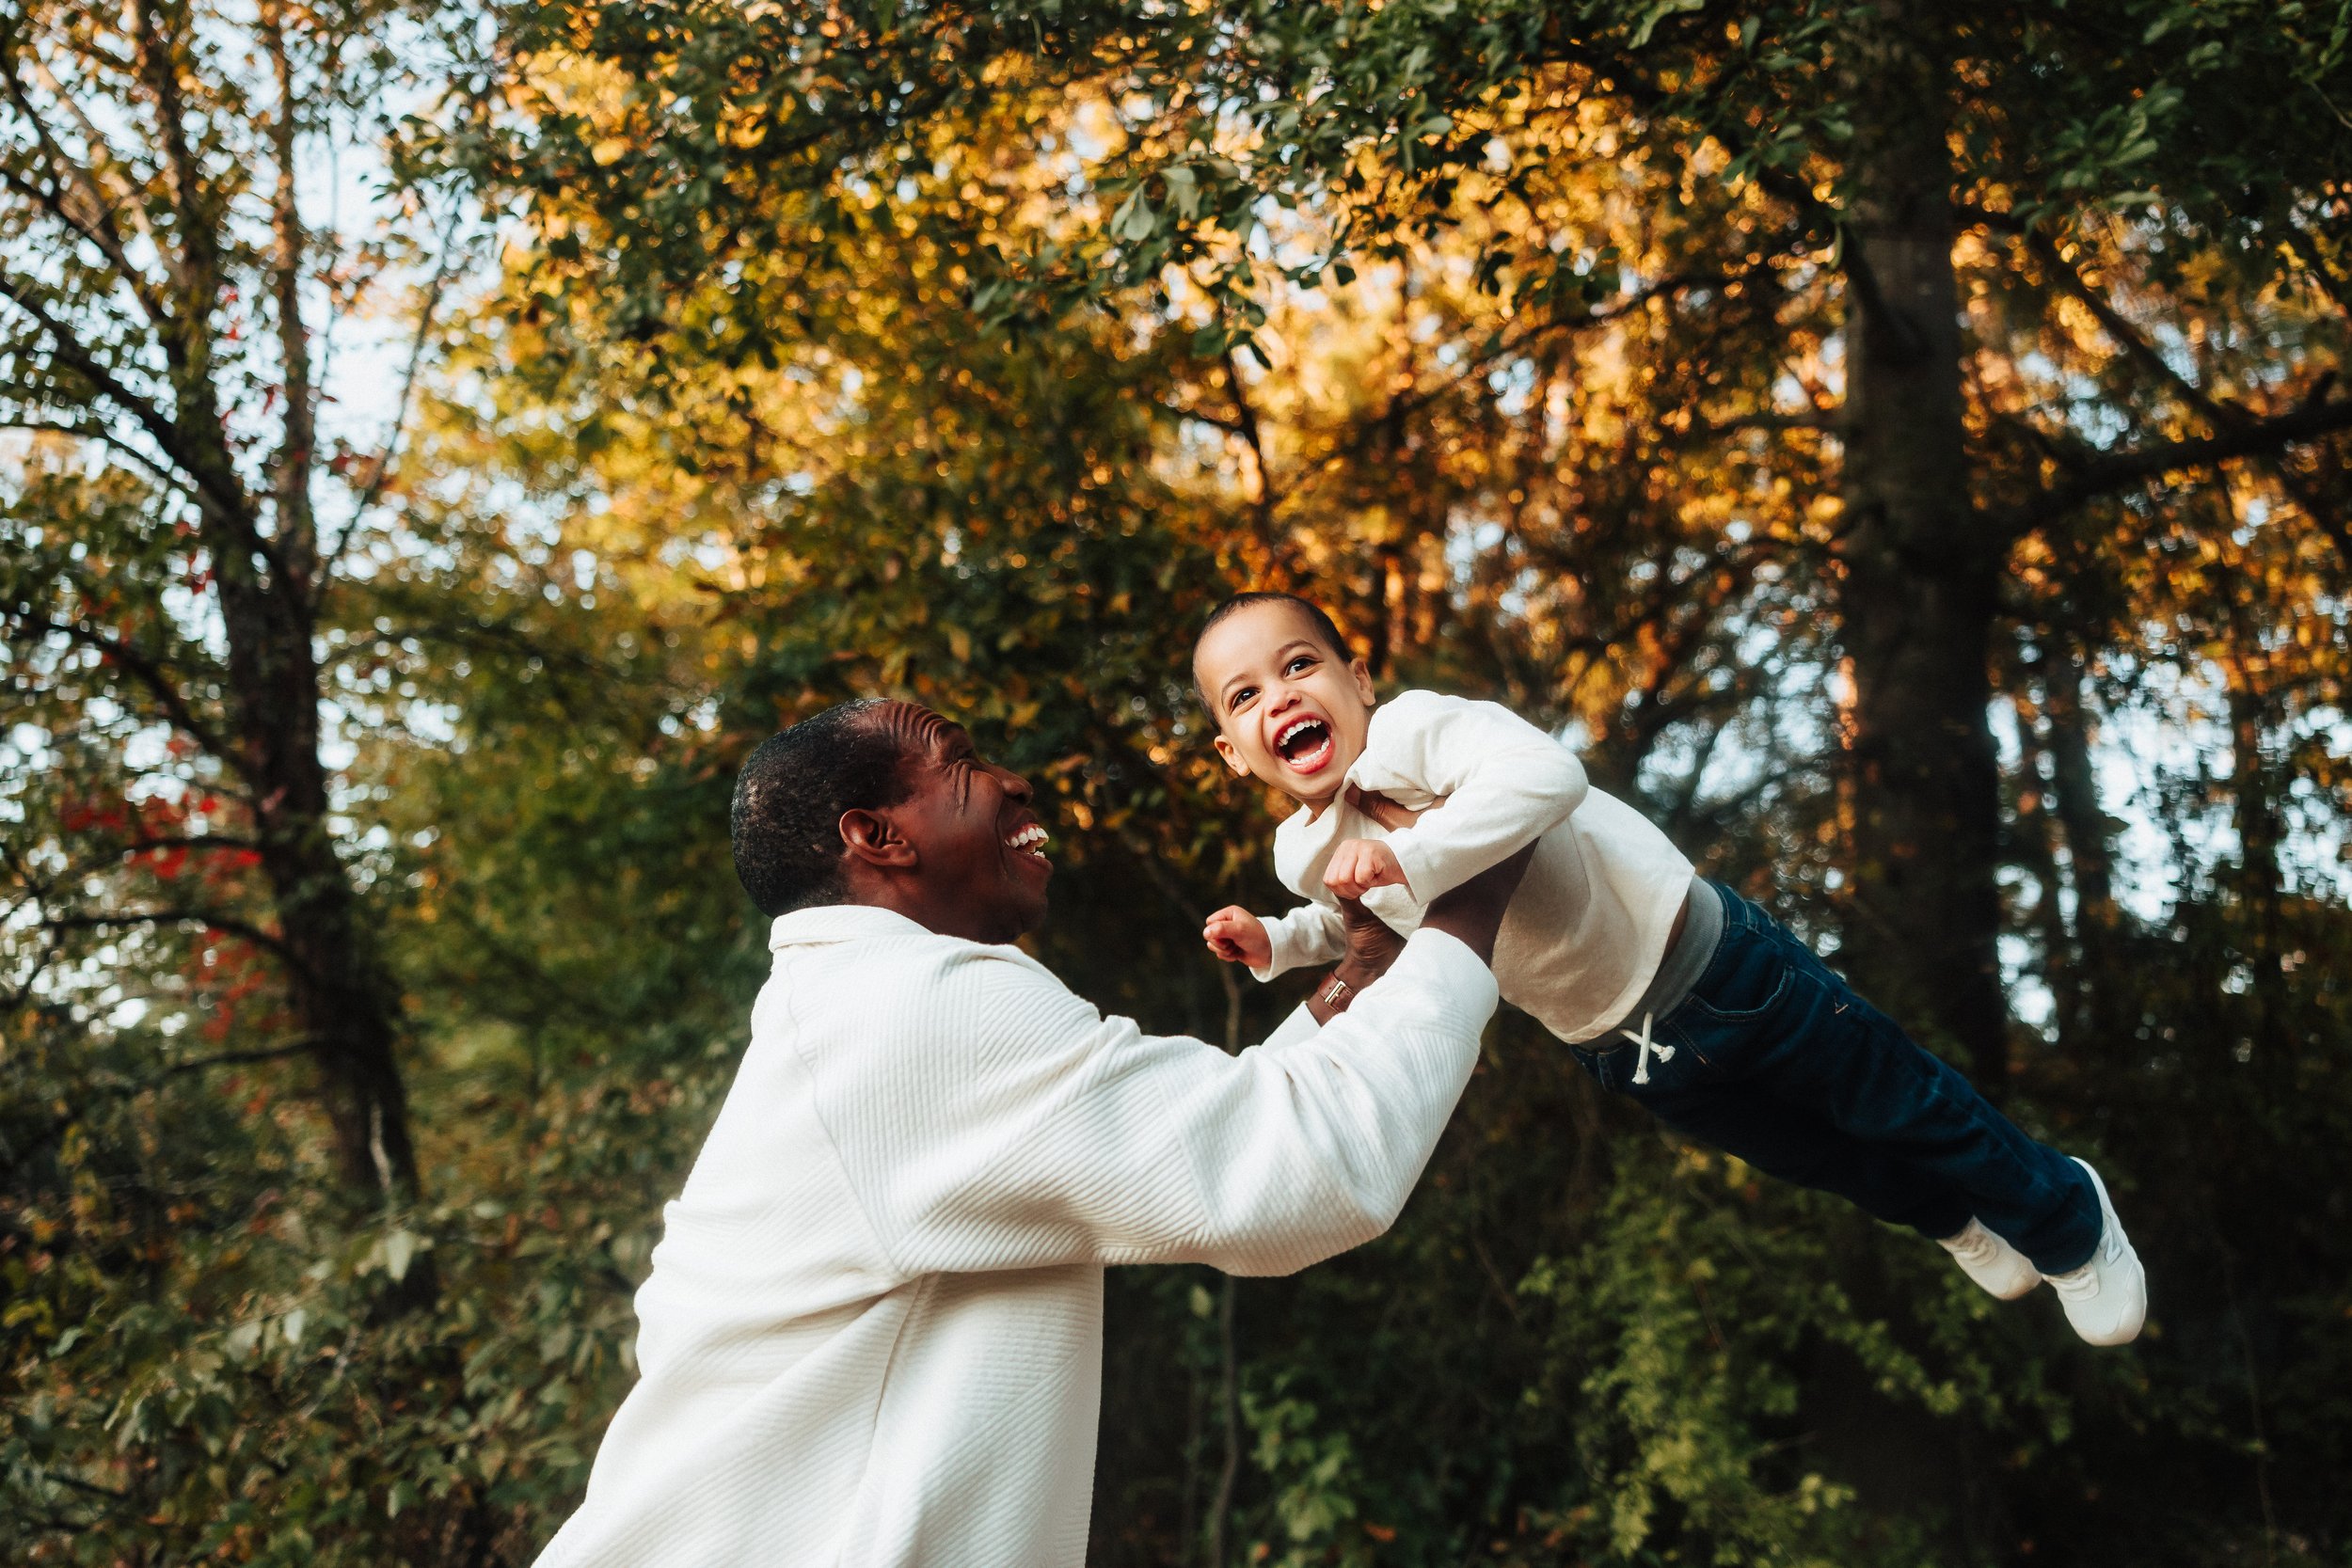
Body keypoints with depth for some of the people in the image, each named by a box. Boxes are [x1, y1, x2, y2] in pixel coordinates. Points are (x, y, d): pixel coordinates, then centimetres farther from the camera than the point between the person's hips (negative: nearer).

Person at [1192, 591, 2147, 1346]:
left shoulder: (1407, 732, -28)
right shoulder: (1306, 855, -6)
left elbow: (1547, 774, -47)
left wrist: (1408, 857, -46)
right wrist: (1274, 943, 1)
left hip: (1704, 963, -6)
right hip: (1620, 1054, 6)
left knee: (1897, 1099, 11)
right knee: (1807, 1153, 25)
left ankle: (2067, 1218, 41)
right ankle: (1957, 1223, 56)